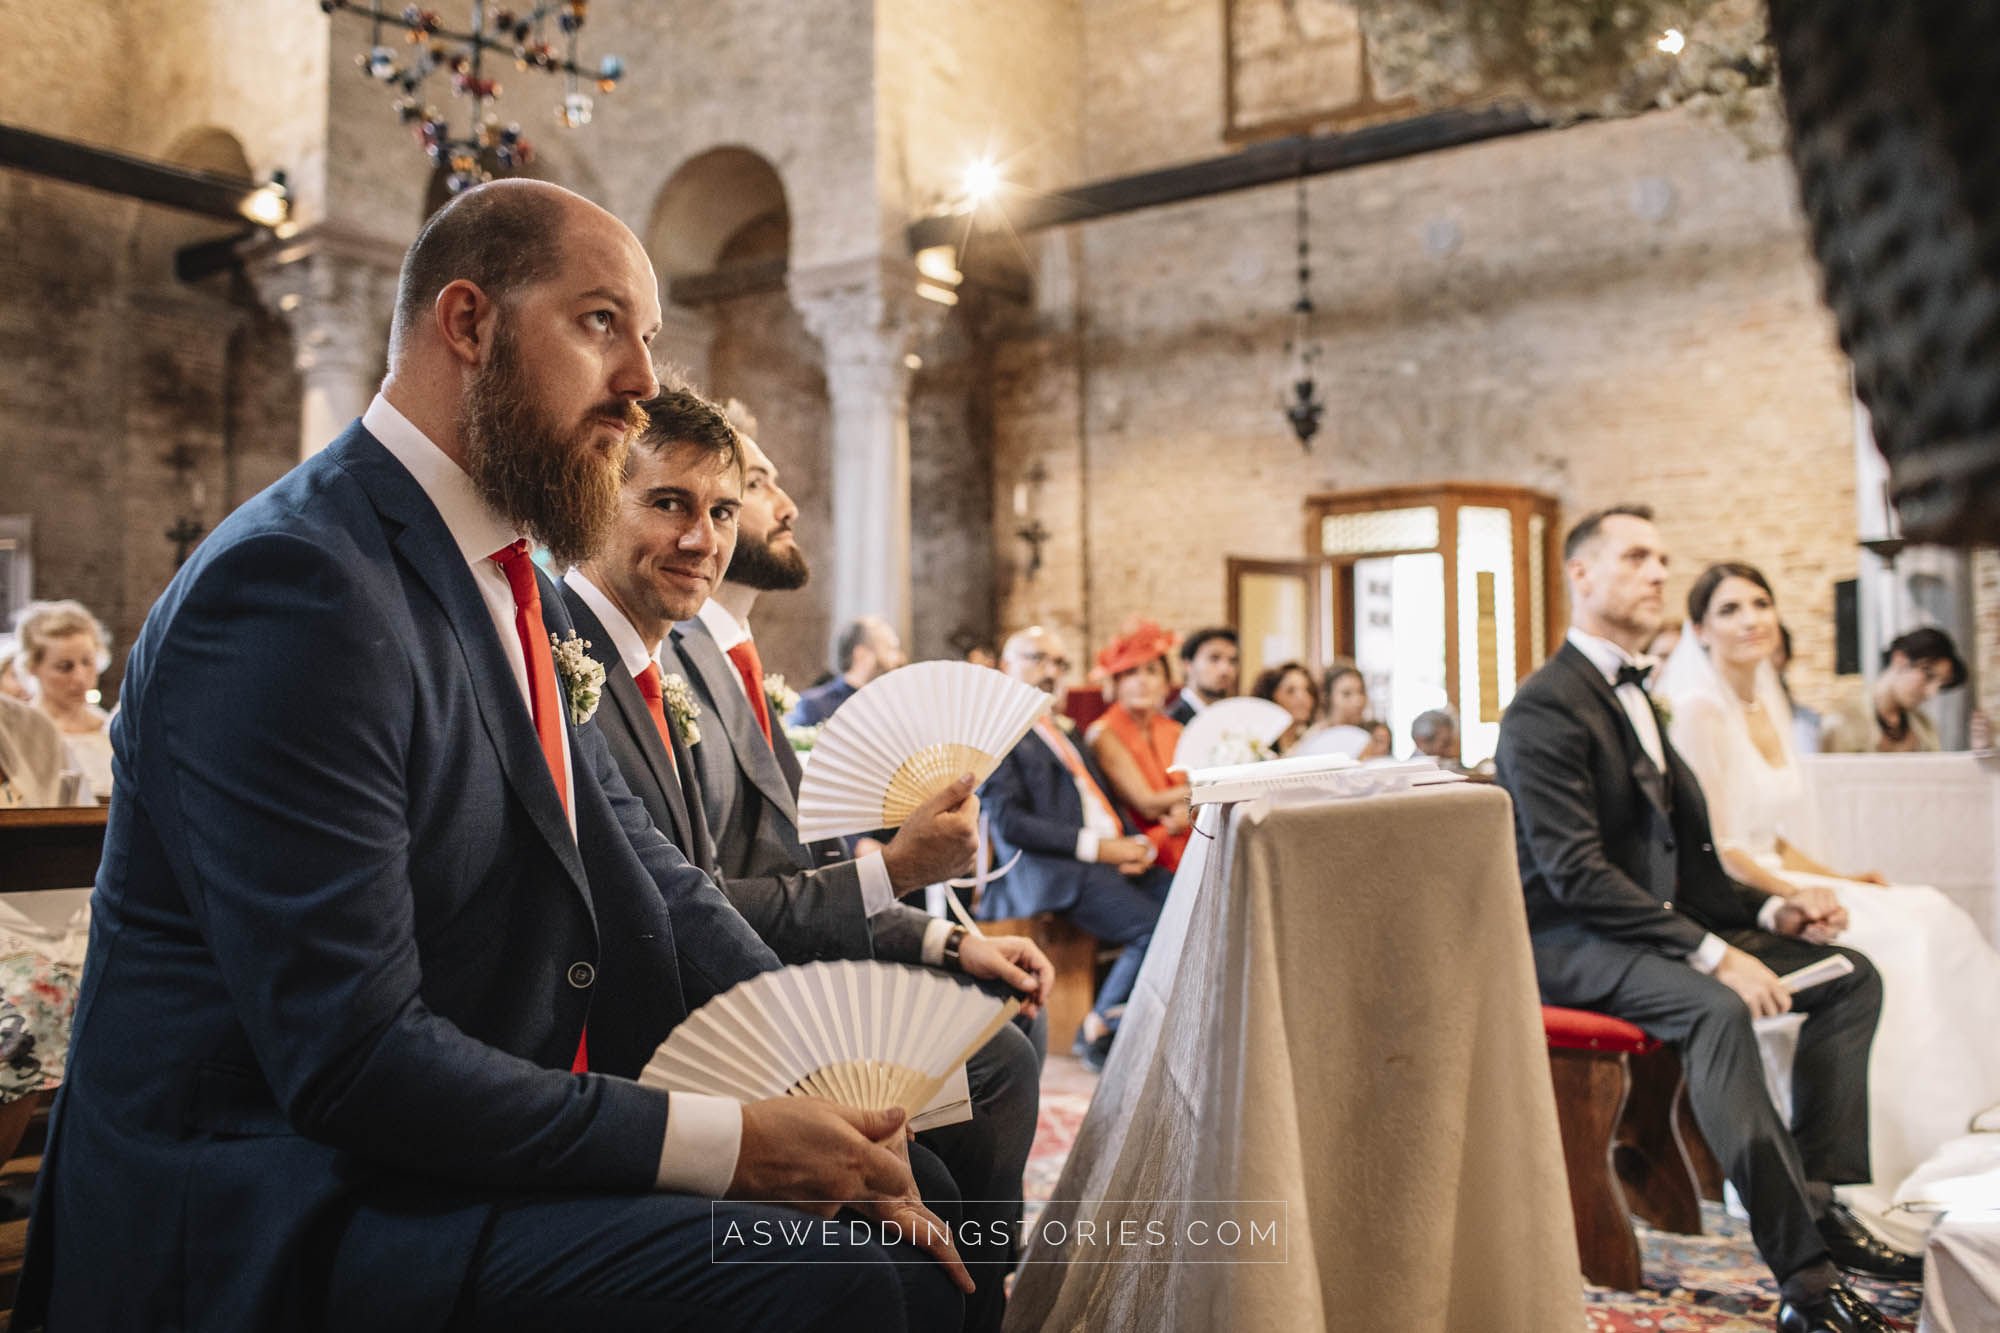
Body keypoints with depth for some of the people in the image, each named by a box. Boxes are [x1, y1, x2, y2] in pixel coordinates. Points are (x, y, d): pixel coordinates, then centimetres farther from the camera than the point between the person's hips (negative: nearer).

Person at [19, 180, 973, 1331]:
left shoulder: (520, 583, 10)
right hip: (287, 1216, -9)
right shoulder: (294, 584, -21)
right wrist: (728, 1141, -23)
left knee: (915, 1194, 6)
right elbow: (352, 1056, -25)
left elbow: (640, 865, 9)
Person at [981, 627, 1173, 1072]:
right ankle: (1098, 1034, -7)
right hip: (1048, 869, -8)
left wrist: (1135, 843, 2)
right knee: (1156, 929, -27)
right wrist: (1095, 847, -15)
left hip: (1115, 856, 8)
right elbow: (1009, 823, -10)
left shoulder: (1066, 732, 28)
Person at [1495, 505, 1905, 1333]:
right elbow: (1576, 873, -22)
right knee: (1715, 1009, -35)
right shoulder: (1546, 707, -13)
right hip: (1568, 944, -10)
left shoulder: (1634, 694, 18)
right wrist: (1711, 953, -25)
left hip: (1656, 922, 10)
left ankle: (1818, 1201, 2)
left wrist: (1765, 912, 3)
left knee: (1851, 975, 2)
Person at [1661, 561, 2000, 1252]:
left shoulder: (1767, 706, 15)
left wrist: (1837, 876, 3)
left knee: (1934, 920, -10)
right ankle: (1885, 1175, -16)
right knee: (1890, 946, -24)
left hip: (1777, 884, 8)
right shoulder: (1699, 710, -12)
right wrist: (1795, 894, -19)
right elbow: (1710, 848, -15)